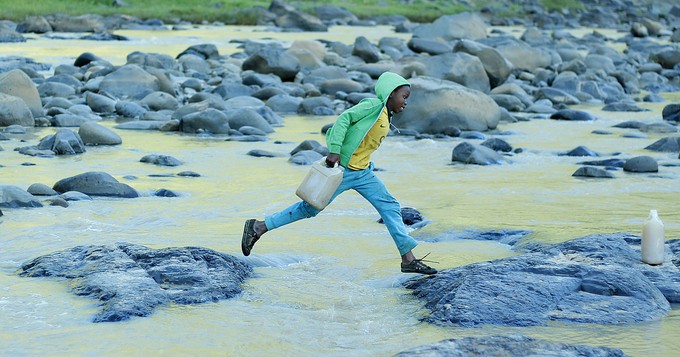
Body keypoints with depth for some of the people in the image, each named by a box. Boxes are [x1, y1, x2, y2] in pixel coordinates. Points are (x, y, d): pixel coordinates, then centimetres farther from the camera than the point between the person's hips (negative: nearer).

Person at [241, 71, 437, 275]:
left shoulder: (387, 119, 14)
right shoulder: (373, 105, -12)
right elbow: (344, 118, -21)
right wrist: (334, 151, -27)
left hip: (364, 173, 9)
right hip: (342, 170, -9)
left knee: (390, 207, 1)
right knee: (310, 208, -1)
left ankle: (408, 260, 1)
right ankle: (258, 228, 10)